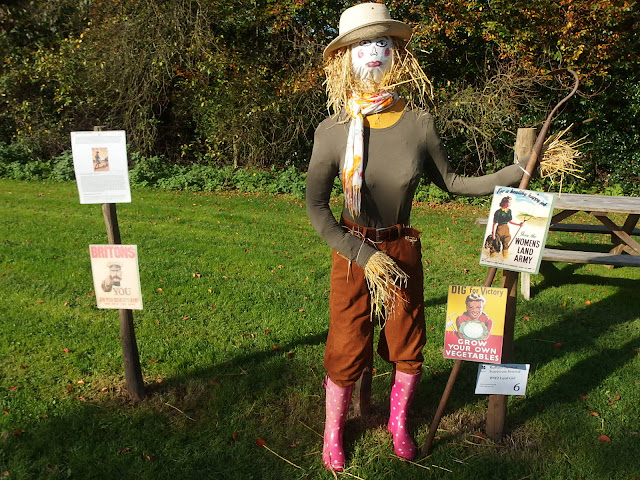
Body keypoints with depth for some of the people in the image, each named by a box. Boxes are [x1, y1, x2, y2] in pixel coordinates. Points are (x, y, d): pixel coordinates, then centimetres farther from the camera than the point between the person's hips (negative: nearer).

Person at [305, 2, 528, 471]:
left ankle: (399, 421, 42)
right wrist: (365, 255, -20)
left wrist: (515, 173, 0)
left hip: (404, 249, 2)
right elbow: (316, 206, -12)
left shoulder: (419, 123, -8)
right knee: (347, 350, 6)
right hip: (352, 250, -2)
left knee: (407, 345, 13)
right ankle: (333, 430, 34)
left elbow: (450, 181, 5)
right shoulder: (333, 130, -13)